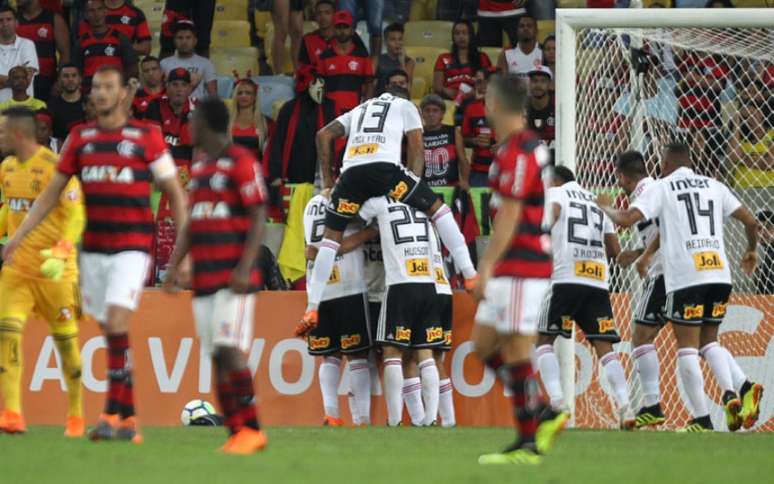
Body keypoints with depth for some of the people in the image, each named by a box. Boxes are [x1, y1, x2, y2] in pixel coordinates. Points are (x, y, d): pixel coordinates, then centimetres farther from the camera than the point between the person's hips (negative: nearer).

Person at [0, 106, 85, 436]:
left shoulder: (55, 167, -14)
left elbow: (76, 216, -16)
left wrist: (61, 253, -29)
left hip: (54, 272, -6)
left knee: (66, 341, 5)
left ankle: (76, 417, 19)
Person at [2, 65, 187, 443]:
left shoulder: (146, 138, -1)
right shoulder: (80, 138, 9)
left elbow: (175, 194, 3)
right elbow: (52, 192, 15)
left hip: (132, 246, -4)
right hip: (93, 248, 4)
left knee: (116, 322, -19)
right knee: (111, 334, 6)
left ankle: (112, 414, -20)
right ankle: (129, 419, 12)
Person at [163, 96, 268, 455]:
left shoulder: (240, 162, -6)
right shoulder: (199, 168, 19)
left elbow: (258, 218, -10)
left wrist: (245, 267, -18)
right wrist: (175, 264, 14)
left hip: (233, 278, -8)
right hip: (204, 275, 8)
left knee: (231, 350, -15)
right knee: (217, 357, 5)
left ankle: (251, 430, -14)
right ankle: (237, 432, 7)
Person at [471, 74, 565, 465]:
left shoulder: (516, 152, -16)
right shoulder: (530, 146, 15)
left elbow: (509, 217, -21)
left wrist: (486, 268, -22)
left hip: (520, 269, -10)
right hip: (513, 270, 10)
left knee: (516, 353, -7)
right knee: (484, 346, 13)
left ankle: (529, 444, -3)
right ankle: (545, 417, 12)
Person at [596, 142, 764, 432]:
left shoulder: (661, 188, 4)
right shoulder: (714, 186, 16)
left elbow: (626, 220, -6)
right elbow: (750, 221, 15)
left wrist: (606, 207, 16)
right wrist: (751, 251, 34)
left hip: (685, 277, -5)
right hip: (719, 275, 5)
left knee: (687, 346, 1)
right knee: (709, 341, 16)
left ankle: (702, 420, -3)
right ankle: (741, 389, -10)